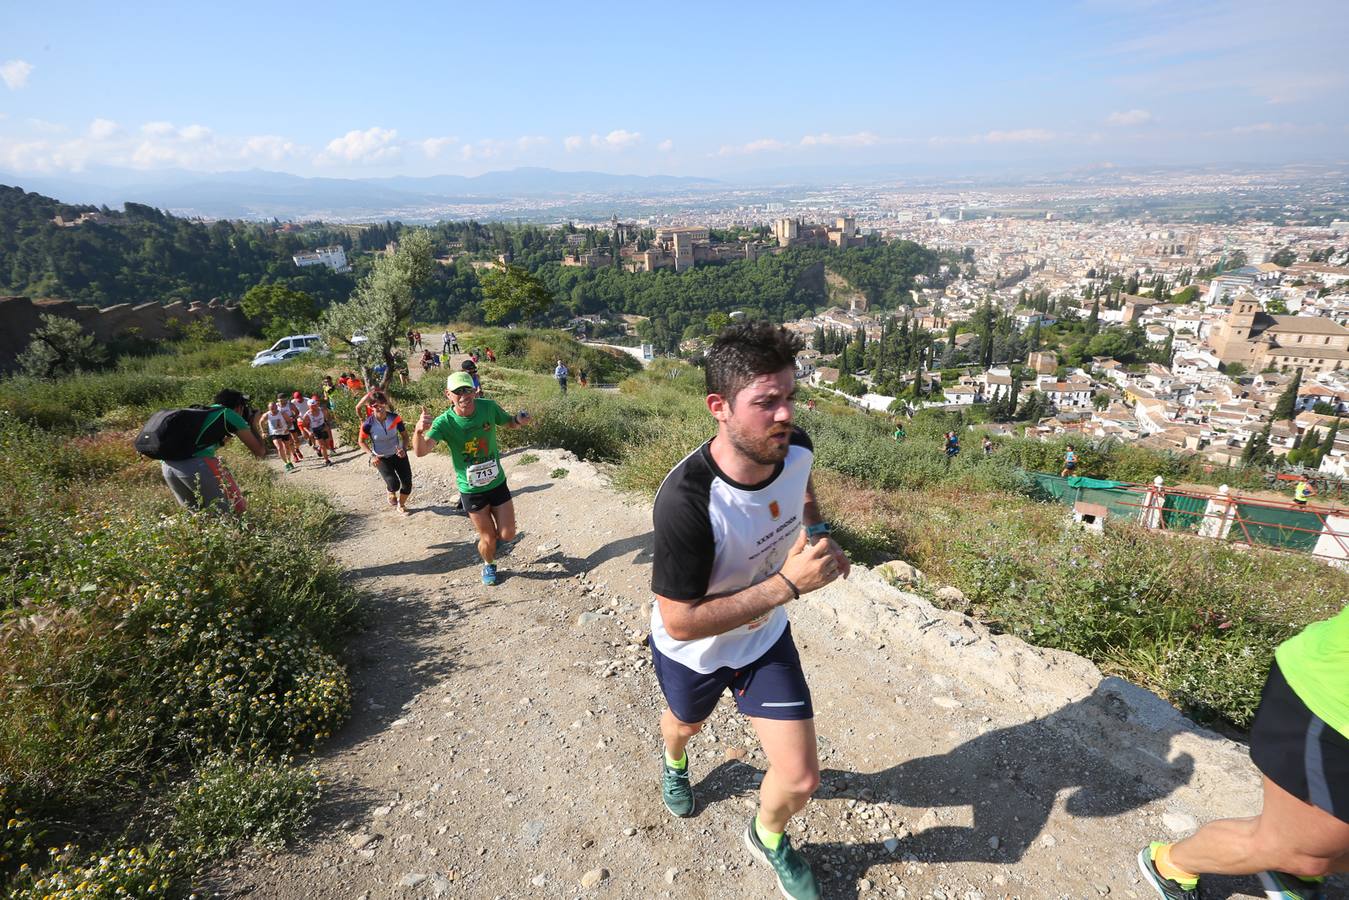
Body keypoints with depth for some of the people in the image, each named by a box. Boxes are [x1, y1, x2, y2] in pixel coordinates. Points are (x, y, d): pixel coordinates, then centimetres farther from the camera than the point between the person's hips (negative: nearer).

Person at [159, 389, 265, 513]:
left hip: (167, 464, 8)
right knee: (234, 511, 0)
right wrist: (251, 428, 31)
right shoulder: (230, 414, 11)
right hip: (197, 464, -7)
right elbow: (260, 452, 15)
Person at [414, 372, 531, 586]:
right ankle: (488, 565, 43)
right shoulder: (444, 422, -20)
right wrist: (419, 431, -57)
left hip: (497, 483, 2)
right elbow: (421, 451, -35)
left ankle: (492, 538, 44)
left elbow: (509, 422, 7)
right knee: (488, 539, 9)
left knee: (507, 535, 7)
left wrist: (519, 420, -18)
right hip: (471, 491, -2)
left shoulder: (488, 407, -13)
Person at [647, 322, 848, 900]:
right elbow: (679, 621, -34)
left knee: (800, 780, 4)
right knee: (685, 723, 30)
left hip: (766, 638, 3)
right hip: (693, 651, -3)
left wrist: (817, 534, -14)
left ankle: (767, 838, 42)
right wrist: (789, 584, -37)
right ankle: (674, 764, 71)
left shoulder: (796, 449, -22)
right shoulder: (686, 500, -41)